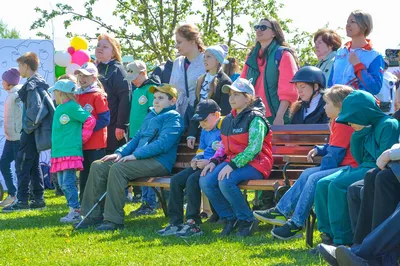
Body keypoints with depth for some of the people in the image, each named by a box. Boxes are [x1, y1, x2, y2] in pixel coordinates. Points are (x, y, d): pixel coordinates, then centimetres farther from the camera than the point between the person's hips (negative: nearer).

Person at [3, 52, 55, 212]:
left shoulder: (32, 85, -16)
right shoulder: (40, 83, 14)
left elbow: (36, 109, -25)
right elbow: (47, 106, 18)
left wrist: (28, 126, -14)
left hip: (31, 132, -10)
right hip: (34, 131, 10)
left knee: (22, 164, -8)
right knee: (33, 165, 14)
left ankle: (22, 201, -8)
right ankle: (38, 199, 16)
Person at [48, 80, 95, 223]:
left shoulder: (72, 107, -12)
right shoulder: (59, 109, 15)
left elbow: (90, 121, -16)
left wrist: (81, 139, -8)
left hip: (71, 152, -10)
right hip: (59, 153, 10)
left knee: (68, 183, -11)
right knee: (62, 184, 10)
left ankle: (75, 212, -6)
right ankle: (75, 209, 15)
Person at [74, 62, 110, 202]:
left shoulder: (98, 95, -8)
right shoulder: (77, 96, 12)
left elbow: (104, 119, -13)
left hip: (96, 143, -7)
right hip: (82, 143, 7)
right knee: (84, 175, 12)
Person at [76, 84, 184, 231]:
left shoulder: (173, 117, -5)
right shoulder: (150, 115, 24)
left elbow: (162, 144, -18)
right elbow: (137, 138, 26)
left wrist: (135, 155, -20)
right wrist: (120, 153, 7)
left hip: (159, 162, -9)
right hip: (141, 158, 9)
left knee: (118, 168, -32)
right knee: (98, 166, -3)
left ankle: (114, 220, -32)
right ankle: (94, 215, -4)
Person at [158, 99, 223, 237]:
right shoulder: (205, 130, 20)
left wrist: (209, 162, -22)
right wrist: (196, 159, 8)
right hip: (202, 164, 10)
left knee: (192, 180, -30)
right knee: (176, 180, -5)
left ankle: (193, 224, -25)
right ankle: (175, 223, -4)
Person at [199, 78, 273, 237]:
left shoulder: (255, 118, -9)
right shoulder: (228, 120, 17)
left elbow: (254, 148, -20)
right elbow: (224, 146, 21)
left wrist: (232, 165, -27)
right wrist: (214, 161, 0)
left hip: (254, 164, -8)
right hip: (231, 161, 8)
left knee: (226, 182, -34)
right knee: (206, 181, -18)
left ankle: (247, 220, -14)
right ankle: (230, 218, -2)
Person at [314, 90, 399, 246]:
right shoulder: (366, 128, 16)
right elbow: (359, 157, 15)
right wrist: (359, 136, 3)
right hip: (364, 167, 9)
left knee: (337, 186, -26)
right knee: (322, 185, -5)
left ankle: (343, 239, -21)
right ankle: (329, 233, -8)